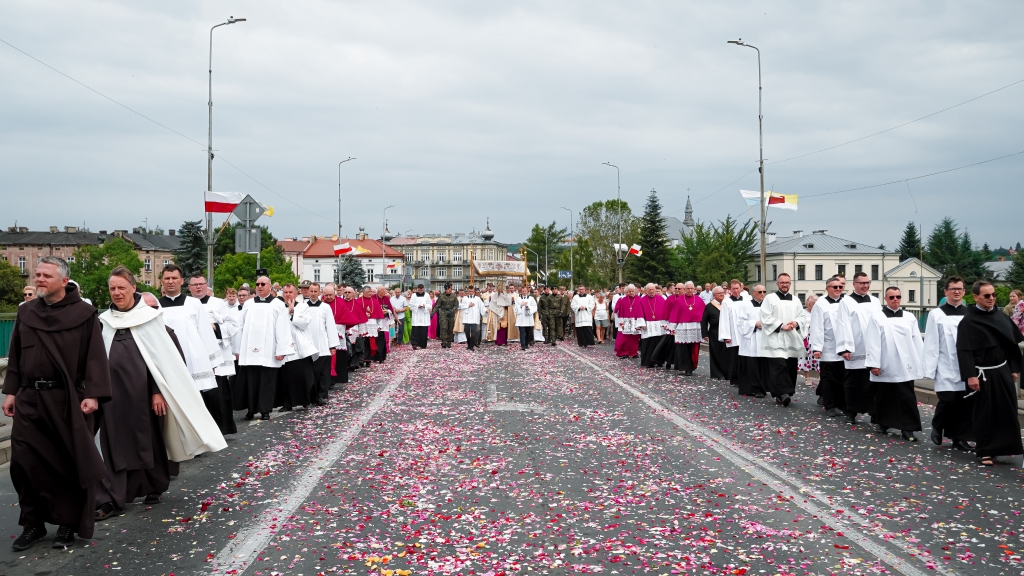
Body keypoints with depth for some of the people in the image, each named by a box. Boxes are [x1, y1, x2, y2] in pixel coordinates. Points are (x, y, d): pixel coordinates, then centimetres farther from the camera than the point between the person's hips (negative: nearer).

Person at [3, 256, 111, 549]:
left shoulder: (83, 313, -5)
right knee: (25, 461, 4)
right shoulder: (25, 312, 10)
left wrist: (93, 394, -15)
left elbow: (95, 357, -8)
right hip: (29, 398, 4)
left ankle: (68, 523, 17)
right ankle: (33, 523, 19)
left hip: (68, 399, -4)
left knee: (70, 462, 4)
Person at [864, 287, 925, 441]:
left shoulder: (909, 317, 7)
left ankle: (908, 428, 1)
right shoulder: (877, 317, -1)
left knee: (907, 398, -2)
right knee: (884, 397, 11)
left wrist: (919, 364, 2)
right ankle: (882, 423, 27)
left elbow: (917, 342, 6)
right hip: (884, 366, -1)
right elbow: (872, 342, -6)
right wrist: (873, 364, -11)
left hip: (905, 366, 1)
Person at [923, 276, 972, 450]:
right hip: (946, 369, -3)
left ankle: (959, 437, 16)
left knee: (965, 403, 4)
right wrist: (930, 369, -7)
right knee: (948, 400, -10)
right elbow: (931, 344, -3)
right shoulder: (936, 314, -1)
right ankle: (937, 427, 17)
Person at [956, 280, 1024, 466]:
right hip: (982, 374, -5)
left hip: (1003, 372, 6)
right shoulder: (968, 321, -10)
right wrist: (970, 375, -19)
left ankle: (1004, 446, 22)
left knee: (1008, 411, 8)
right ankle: (985, 451, 12)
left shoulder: (1002, 318, 8)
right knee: (984, 414, 2)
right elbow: (964, 350, -14)